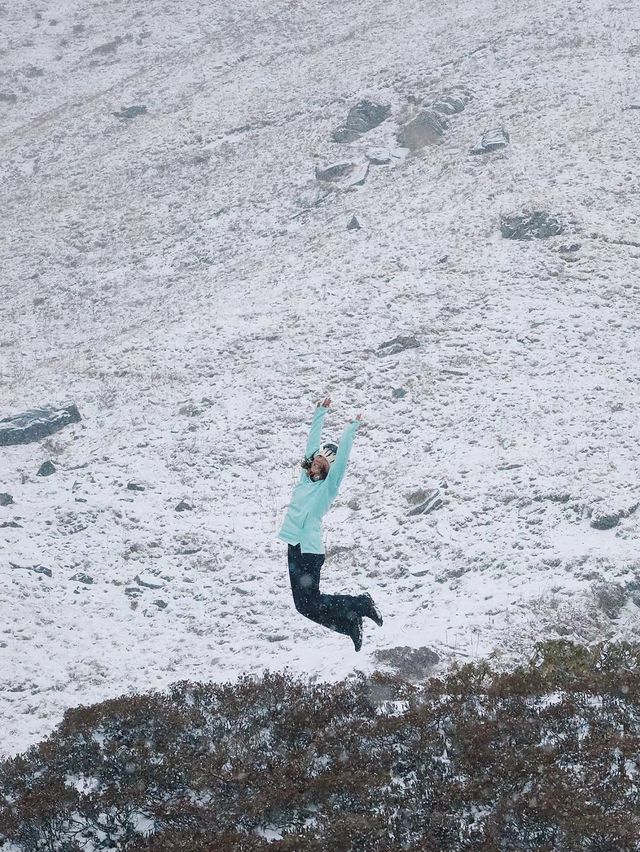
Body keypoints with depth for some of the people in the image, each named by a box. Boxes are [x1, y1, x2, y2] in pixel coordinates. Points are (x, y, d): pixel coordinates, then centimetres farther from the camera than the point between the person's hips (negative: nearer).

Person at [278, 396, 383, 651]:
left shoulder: (329, 486, -5)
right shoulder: (306, 476, 11)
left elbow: (341, 458, -16)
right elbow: (312, 441, 15)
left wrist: (351, 429, -18)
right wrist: (321, 412, 17)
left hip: (310, 550, -7)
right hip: (295, 546, 7)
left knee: (310, 604, -5)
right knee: (305, 605, 8)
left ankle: (362, 605, 9)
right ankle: (350, 625, 20)